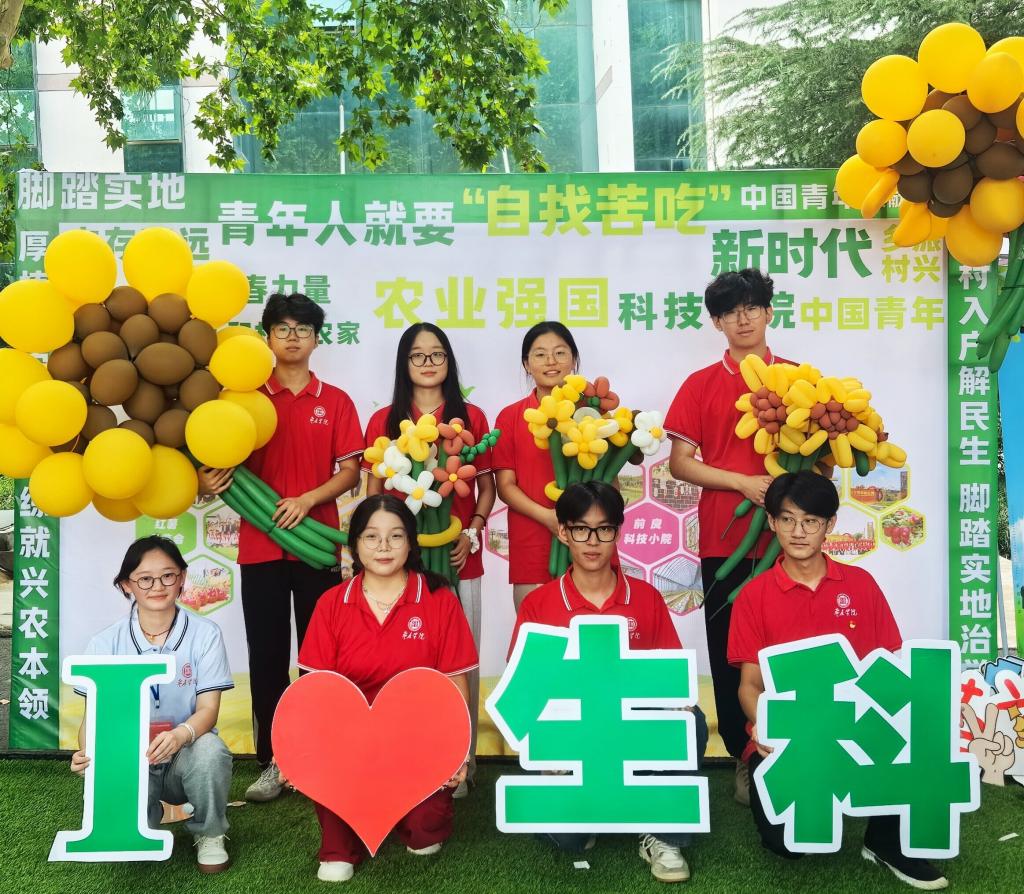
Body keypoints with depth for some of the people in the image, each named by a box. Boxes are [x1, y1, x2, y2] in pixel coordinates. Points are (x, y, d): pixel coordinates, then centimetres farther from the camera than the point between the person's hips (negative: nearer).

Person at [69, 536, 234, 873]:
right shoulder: (106, 643, -3)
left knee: (210, 750, -35)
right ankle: (144, 827, 10)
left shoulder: (204, 633, -8)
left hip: (185, 755, -1)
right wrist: (87, 750, -28)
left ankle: (209, 834, -1)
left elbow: (208, 709, -12)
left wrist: (181, 735, -35)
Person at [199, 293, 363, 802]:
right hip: (260, 545, 1)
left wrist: (306, 500, -14)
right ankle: (272, 763, 15)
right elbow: (224, 460, 9)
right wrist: (209, 480, -13)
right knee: (266, 656, 5)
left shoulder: (335, 402, 5)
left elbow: (350, 472, 1)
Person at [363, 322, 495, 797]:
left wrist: (472, 532, -6)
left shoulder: (471, 417, 7)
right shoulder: (383, 421, 7)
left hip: (458, 557, 0)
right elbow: (374, 492, 8)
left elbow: (486, 487, 9)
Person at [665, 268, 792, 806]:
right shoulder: (701, 385, 6)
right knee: (729, 652, 6)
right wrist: (744, 482, -12)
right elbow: (679, 463, 1)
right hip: (724, 537, 0)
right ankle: (743, 758, 20)